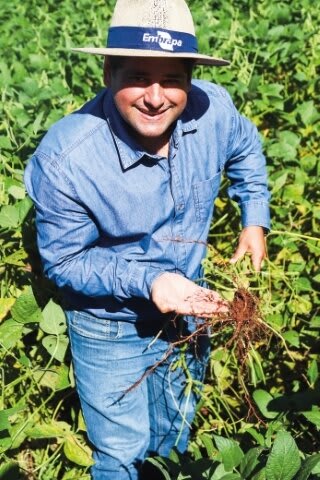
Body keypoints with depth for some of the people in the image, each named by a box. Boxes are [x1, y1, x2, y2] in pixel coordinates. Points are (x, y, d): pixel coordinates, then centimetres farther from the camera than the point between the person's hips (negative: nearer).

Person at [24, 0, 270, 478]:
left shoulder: (214, 109, -22)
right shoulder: (64, 160, -33)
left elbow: (246, 152, 3)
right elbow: (63, 261, -20)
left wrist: (255, 220, -4)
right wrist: (146, 281, -32)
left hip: (188, 308, 4)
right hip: (110, 325, -4)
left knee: (175, 438, 28)